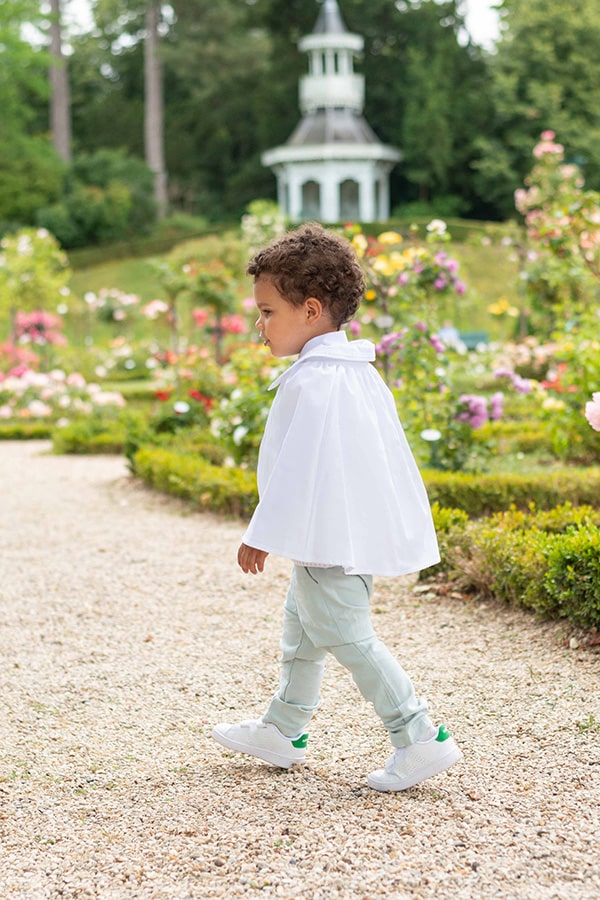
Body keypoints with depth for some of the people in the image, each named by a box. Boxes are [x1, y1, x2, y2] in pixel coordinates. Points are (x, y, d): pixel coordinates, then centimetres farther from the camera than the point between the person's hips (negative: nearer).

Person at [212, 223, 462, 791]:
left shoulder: (313, 381, -21)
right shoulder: (357, 372, 11)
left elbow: (298, 467, -22)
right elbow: (382, 447, 18)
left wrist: (261, 535, -15)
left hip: (333, 538, -11)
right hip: (358, 529, 11)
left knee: (345, 637, -5)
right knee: (300, 622, 21)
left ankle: (419, 738, -4)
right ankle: (282, 730, 34)